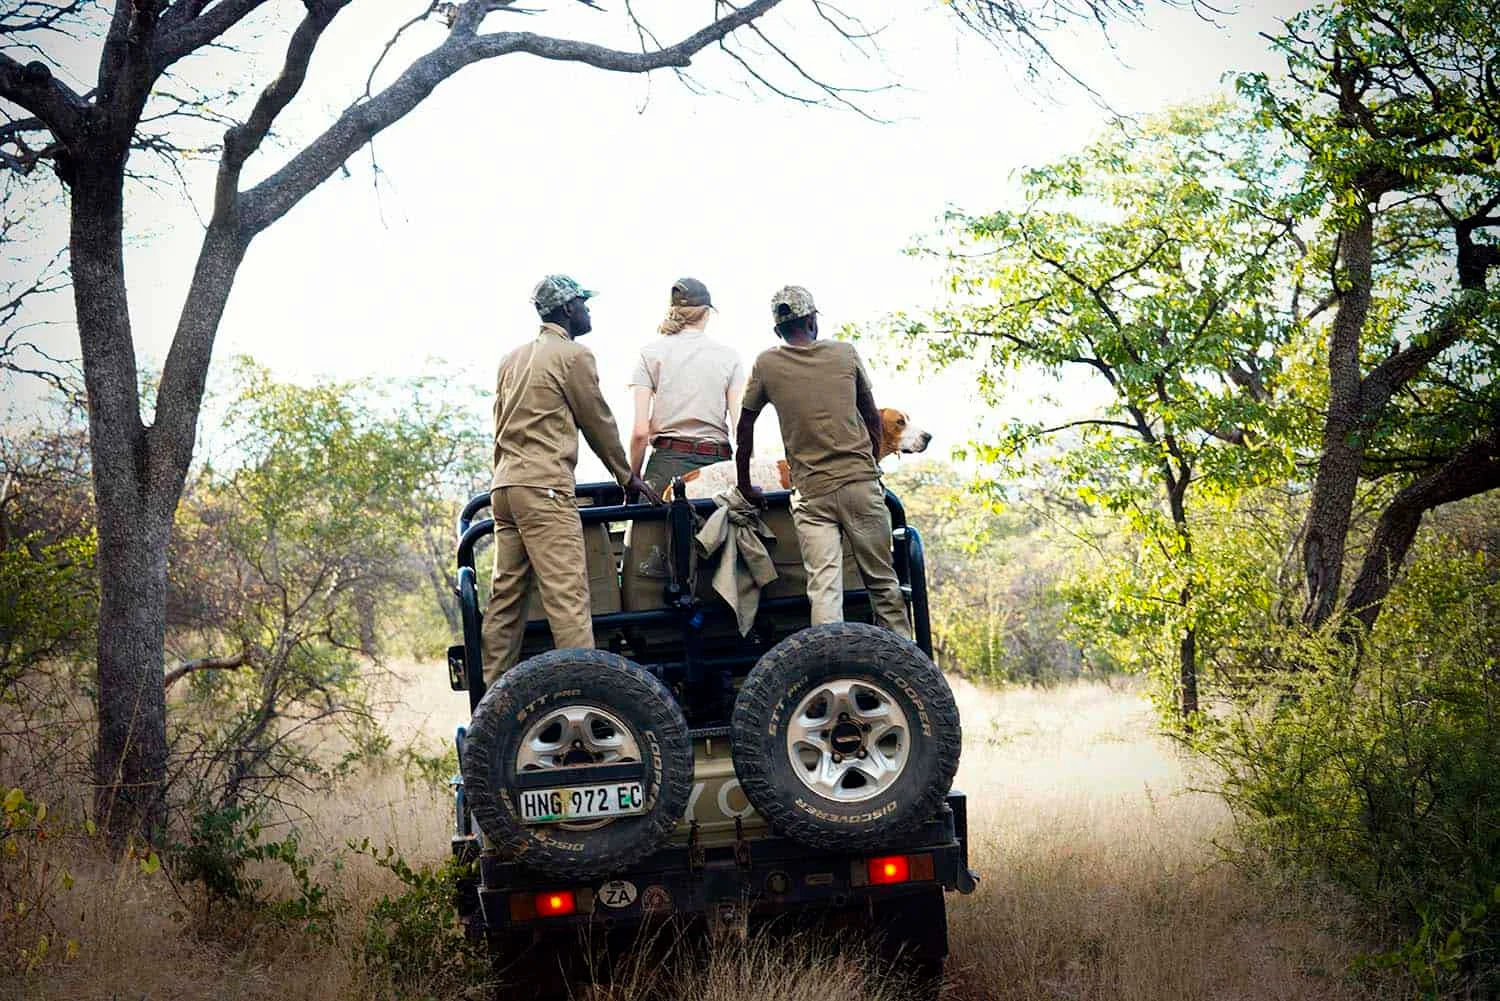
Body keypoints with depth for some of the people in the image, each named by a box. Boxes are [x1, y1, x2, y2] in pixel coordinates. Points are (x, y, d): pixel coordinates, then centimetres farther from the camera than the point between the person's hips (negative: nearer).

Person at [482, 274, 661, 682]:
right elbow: (599, 422, 3)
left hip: (504, 484, 8)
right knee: (567, 595, -13)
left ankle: (495, 693, 7)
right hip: (544, 486, -8)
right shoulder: (574, 355, -2)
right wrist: (627, 477, 14)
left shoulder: (513, 359, 21)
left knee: (506, 595, 7)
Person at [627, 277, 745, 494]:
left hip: (668, 462, -1)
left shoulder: (651, 353, 7)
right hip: (718, 464, 1)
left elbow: (640, 431, 0)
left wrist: (634, 476, 11)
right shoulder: (729, 356, 9)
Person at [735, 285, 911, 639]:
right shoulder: (845, 353, 7)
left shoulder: (767, 364, 5)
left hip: (810, 491, -1)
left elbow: (744, 428, 11)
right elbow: (873, 419, 14)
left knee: (824, 588, -8)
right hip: (860, 483, 1)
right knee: (883, 582, 7)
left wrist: (745, 486, 22)